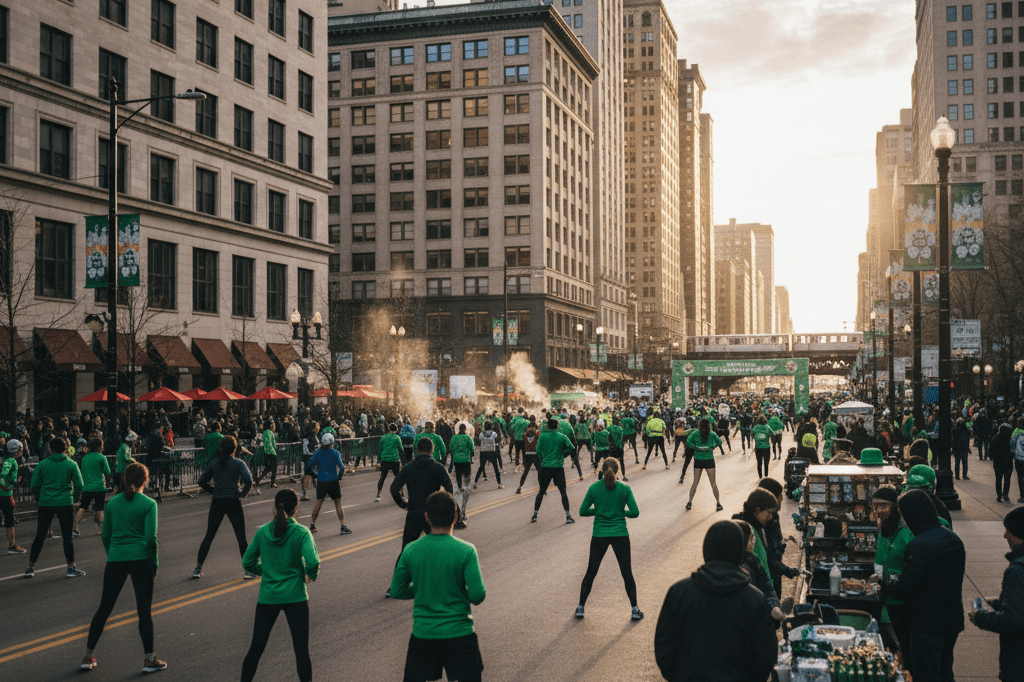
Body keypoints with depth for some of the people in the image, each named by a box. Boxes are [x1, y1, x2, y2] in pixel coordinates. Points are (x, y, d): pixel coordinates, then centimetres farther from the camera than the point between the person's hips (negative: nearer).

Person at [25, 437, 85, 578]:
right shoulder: (71, 464, -1)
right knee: (67, 536, 4)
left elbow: (34, 485, 3)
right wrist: (75, 498, 14)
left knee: (40, 536, 9)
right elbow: (79, 485, -2)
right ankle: (71, 568, 4)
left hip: (45, 503, 1)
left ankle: (30, 567, 15)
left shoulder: (42, 464, 1)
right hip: (65, 503, -1)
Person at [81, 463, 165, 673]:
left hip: (115, 560, 4)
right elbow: (151, 537, -10)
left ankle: (88, 656, 19)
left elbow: (105, 536, 11)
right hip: (141, 560, -4)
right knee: (144, 610, 2)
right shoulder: (148, 504, -6)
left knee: (104, 608, 13)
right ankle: (150, 659, 6)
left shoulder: (112, 503, 7)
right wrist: (154, 563, 0)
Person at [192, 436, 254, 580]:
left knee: (209, 536, 12)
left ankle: (198, 569, 13)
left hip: (217, 503, 3)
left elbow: (202, 481, 9)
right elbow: (248, 480, -17)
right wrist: (243, 493, -3)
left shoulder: (213, 463, 5)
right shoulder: (238, 463, -5)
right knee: (241, 538, 4)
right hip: (234, 503, -3)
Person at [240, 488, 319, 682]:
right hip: (295, 597, -3)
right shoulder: (301, 532, -12)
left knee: (256, 649, 14)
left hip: (267, 597, 3)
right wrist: (311, 575, -1)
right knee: (302, 650, 5)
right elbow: (312, 562, -22)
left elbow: (247, 562, 2)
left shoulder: (262, 532, -2)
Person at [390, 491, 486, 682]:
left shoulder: (410, 550, -6)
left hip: (422, 633, 2)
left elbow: (396, 591, 2)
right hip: (459, 633, -2)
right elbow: (478, 596, -15)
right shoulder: (466, 551, -14)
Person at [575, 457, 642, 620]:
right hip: (620, 535, -1)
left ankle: (580, 607, 17)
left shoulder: (594, 488, -4)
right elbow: (635, 512, -7)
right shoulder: (624, 489, -5)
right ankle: (634, 609, 13)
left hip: (599, 535, 1)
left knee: (591, 572, 13)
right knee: (627, 572, 10)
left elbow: (582, 511, -1)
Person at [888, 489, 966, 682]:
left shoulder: (919, 546, -24)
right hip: (953, 622, 8)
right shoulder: (954, 539, 4)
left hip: (927, 626, -8)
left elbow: (905, 588, -23)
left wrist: (890, 583, -1)